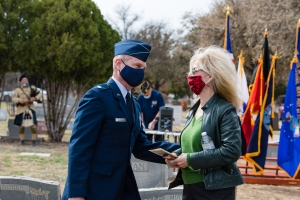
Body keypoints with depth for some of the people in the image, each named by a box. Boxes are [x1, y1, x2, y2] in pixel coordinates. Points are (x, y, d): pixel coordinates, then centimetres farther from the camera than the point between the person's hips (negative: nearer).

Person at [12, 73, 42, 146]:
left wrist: (35, 98, -14)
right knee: (21, 126, 6)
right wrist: (19, 100, -29)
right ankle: (22, 140, 23)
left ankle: (34, 141, 7)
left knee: (33, 126, -7)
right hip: (21, 110, 0)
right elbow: (13, 99, -8)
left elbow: (39, 94, 6)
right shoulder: (17, 90, 0)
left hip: (30, 109, 0)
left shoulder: (32, 88, 4)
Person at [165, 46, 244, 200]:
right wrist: (175, 154, 0)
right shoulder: (193, 111, 13)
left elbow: (232, 151, -22)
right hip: (190, 187, 8)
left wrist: (191, 159, -20)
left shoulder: (225, 110, -13)